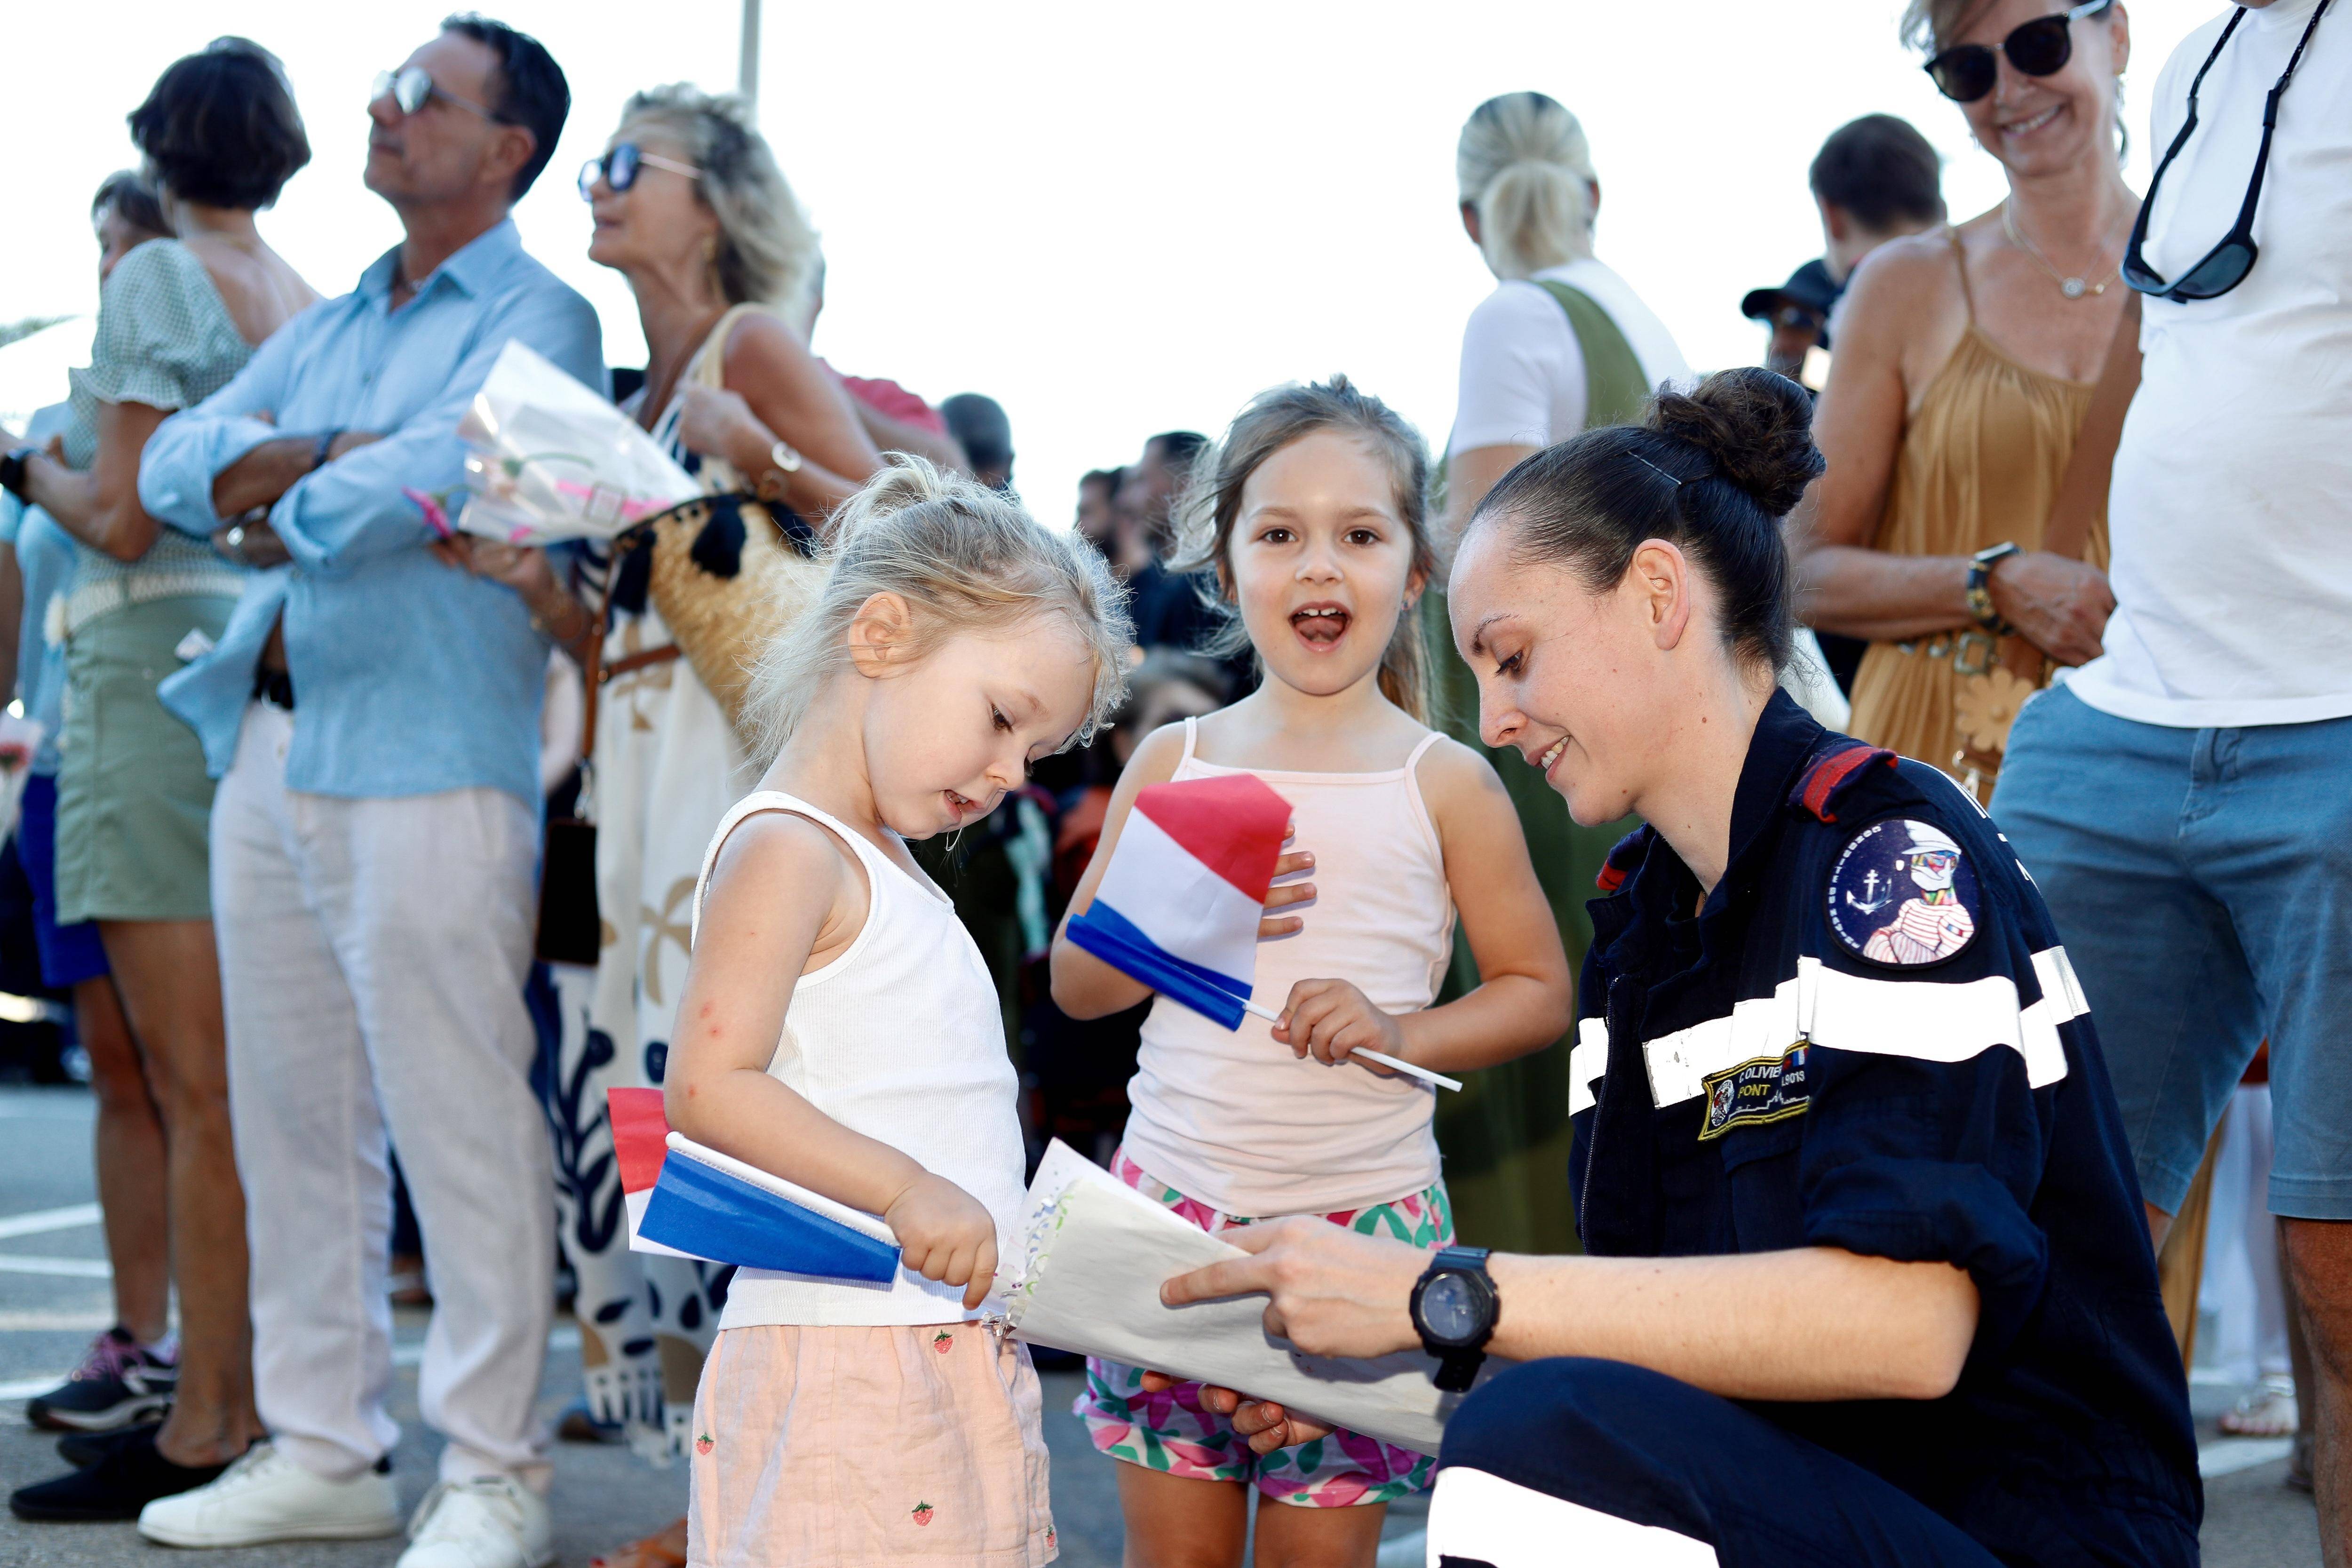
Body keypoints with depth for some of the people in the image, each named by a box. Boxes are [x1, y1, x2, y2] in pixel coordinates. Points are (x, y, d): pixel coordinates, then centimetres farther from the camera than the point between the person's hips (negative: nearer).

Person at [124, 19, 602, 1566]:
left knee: (458, 1124, -6)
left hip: (428, 765, -8)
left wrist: (281, 517, -1)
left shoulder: (536, 319, -3)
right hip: (273, 745, 8)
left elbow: (429, 477, -19)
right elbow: (174, 465, 10)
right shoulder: (330, 325, 21)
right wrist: (336, 455, -7)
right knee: (293, 1118, 11)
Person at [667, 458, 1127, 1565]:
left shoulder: (884, 866, 20)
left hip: (955, 1349, 9)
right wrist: (903, 1189, -24)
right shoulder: (784, 851, -9)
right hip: (840, 1352, -9)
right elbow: (708, 1089, -19)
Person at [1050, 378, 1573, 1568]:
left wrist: (1401, 1033, -12)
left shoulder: (1446, 785, 1)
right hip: (1174, 1192, 2)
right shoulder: (1172, 763, 6)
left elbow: (1538, 991, 5)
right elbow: (1076, 982, 10)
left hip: (1361, 1215, -2)